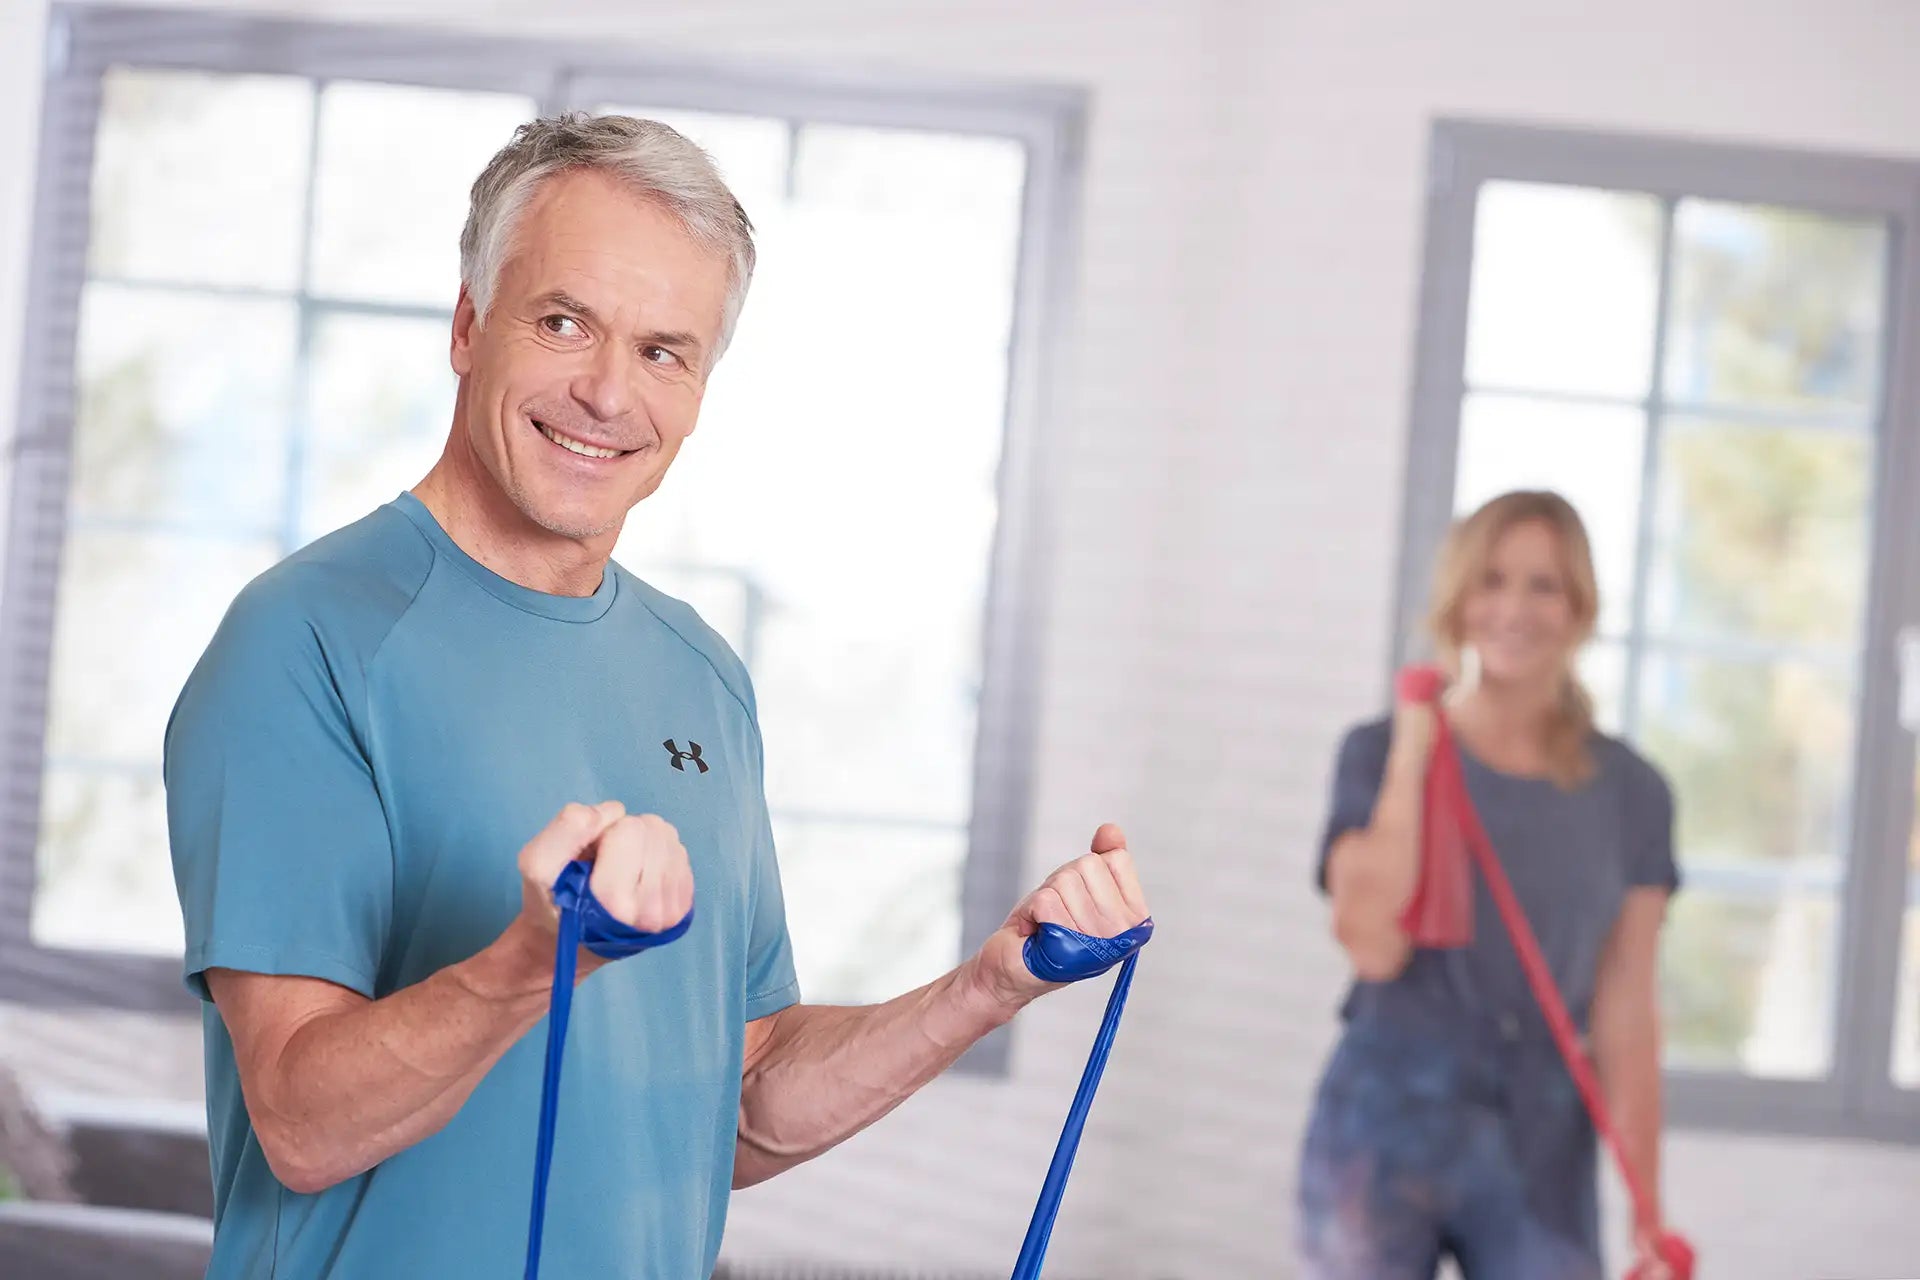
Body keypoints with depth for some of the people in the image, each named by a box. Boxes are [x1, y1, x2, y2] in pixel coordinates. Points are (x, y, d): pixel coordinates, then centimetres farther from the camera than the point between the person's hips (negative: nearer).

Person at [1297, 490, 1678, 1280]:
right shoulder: (1380, 753, 1)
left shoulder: (1630, 794, 5)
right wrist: (1412, 756, -8)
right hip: (1388, 1126, -1)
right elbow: (1373, 944, -14)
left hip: (1543, 1146, 2)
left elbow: (1625, 1010, 4)